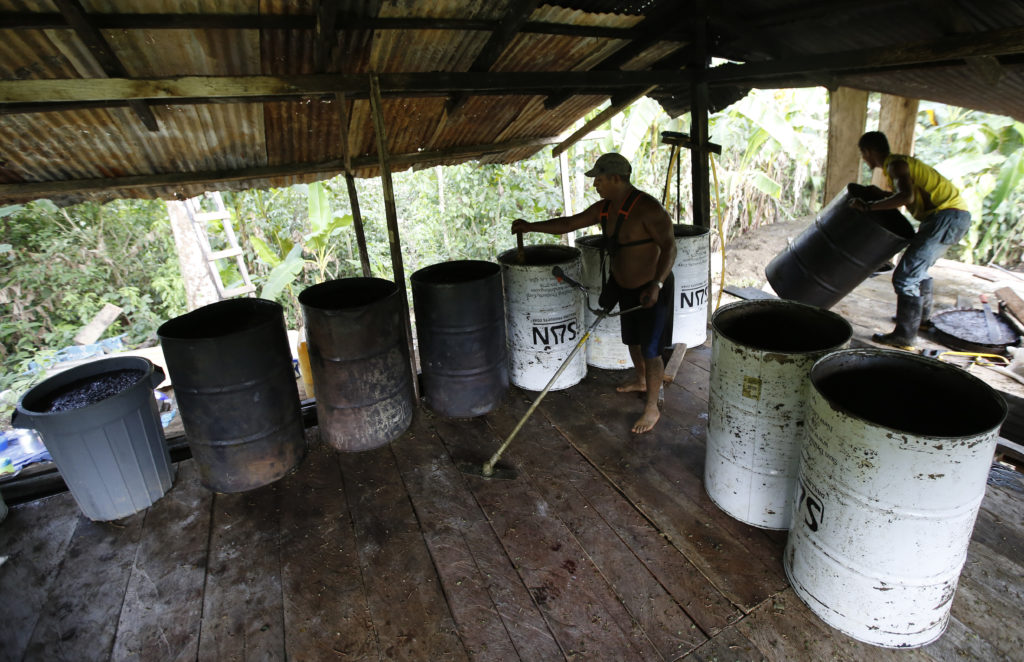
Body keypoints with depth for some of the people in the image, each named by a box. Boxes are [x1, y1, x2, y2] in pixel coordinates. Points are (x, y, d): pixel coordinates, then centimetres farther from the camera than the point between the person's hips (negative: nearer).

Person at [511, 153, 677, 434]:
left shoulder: (648, 208, -24)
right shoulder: (605, 208, 2)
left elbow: (669, 247, -25)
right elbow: (569, 223, 9)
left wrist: (656, 284, -36)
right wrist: (531, 226, 8)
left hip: (653, 290, -8)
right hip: (625, 289, 8)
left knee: (650, 350, -1)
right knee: (632, 340, 24)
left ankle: (651, 408, 14)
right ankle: (640, 381, 49)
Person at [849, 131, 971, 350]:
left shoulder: (895, 164, -12)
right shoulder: (898, 163, 19)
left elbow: (906, 196, -29)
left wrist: (869, 206, -29)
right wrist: (882, 194, 14)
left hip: (948, 216, -11)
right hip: (955, 216, 11)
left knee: (906, 275, -12)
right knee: (918, 267, 28)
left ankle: (905, 336, -8)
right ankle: (921, 317, 44)